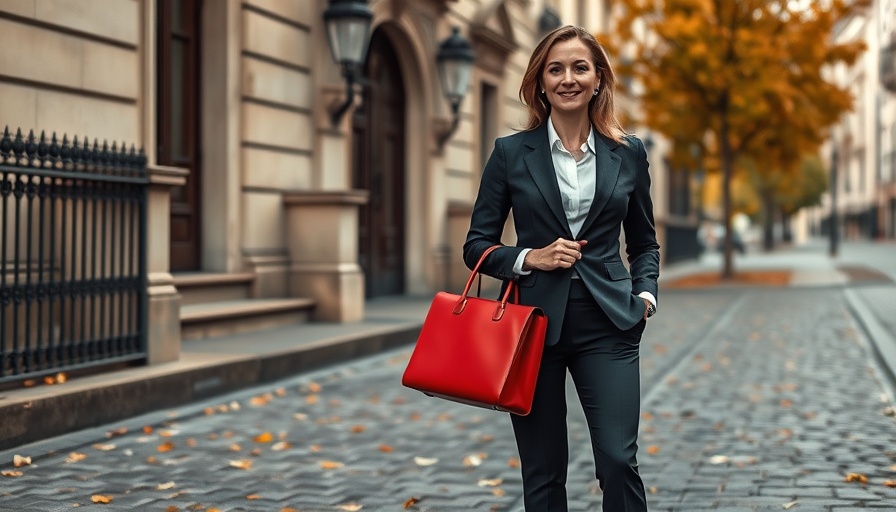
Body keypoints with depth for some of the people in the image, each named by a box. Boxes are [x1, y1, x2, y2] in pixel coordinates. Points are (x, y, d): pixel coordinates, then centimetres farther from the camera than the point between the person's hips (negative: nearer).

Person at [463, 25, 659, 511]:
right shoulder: (511, 152, 2)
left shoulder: (628, 153, 7)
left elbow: (644, 242, 16)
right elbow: (476, 245, 4)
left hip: (606, 325, 1)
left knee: (618, 460, -10)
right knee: (543, 470, 4)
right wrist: (529, 258, -13)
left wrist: (645, 295, -2)